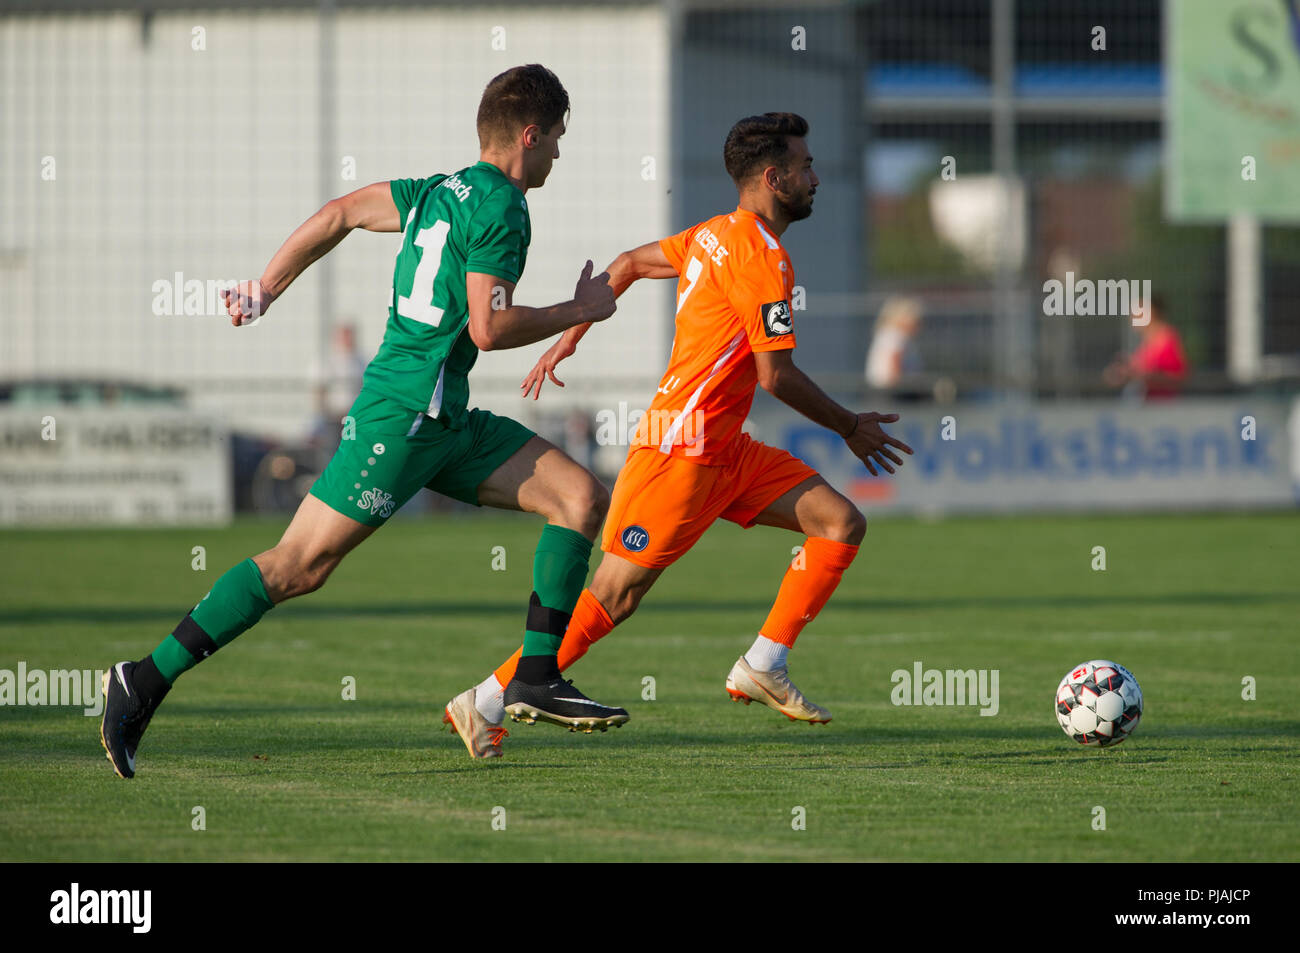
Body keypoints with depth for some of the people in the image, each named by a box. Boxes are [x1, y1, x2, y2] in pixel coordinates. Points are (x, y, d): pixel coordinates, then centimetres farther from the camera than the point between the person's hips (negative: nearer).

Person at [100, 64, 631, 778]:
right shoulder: (500, 209, -12)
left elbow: (341, 212, 20)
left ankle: (538, 676, 0)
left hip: (447, 423, 10)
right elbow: (489, 328, -18)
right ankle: (147, 681, -8)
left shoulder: (443, 191, 15)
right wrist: (580, 312, -5)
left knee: (583, 499, 2)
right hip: (402, 416, -10)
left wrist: (265, 290, 24)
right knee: (300, 565, -11)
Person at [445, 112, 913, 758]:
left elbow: (628, 264, 24)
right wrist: (850, 428, -5)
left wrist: (570, 337, 28)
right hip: (683, 448, -10)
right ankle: (489, 701, -3)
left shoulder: (714, 235, 14)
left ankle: (762, 667, 3)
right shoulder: (762, 256, -15)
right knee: (615, 593, -9)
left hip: (725, 450, 10)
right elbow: (776, 376, -17)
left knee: (842, 526, 2)